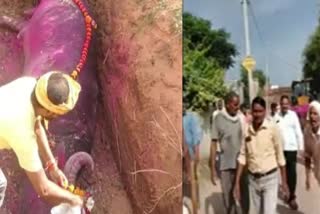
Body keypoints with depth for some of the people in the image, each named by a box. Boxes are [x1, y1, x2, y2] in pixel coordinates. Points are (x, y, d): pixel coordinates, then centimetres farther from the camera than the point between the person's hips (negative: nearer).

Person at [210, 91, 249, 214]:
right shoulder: (219, 119, -9)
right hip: (226, 165, -2)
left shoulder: (242, 118, 0)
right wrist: (212, 168, -7)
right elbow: (214, 144, -6)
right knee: (228, 196, 10)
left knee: (245, 194, 12)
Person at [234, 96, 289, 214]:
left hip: (270, 178, -3)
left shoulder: (272, 128, -10)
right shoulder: (247, 130, -2)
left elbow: (280, 155, -4)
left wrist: (284, 181, 1)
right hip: (253, 179, 4)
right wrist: (237, 182, -1)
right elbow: (242, 156, 2)